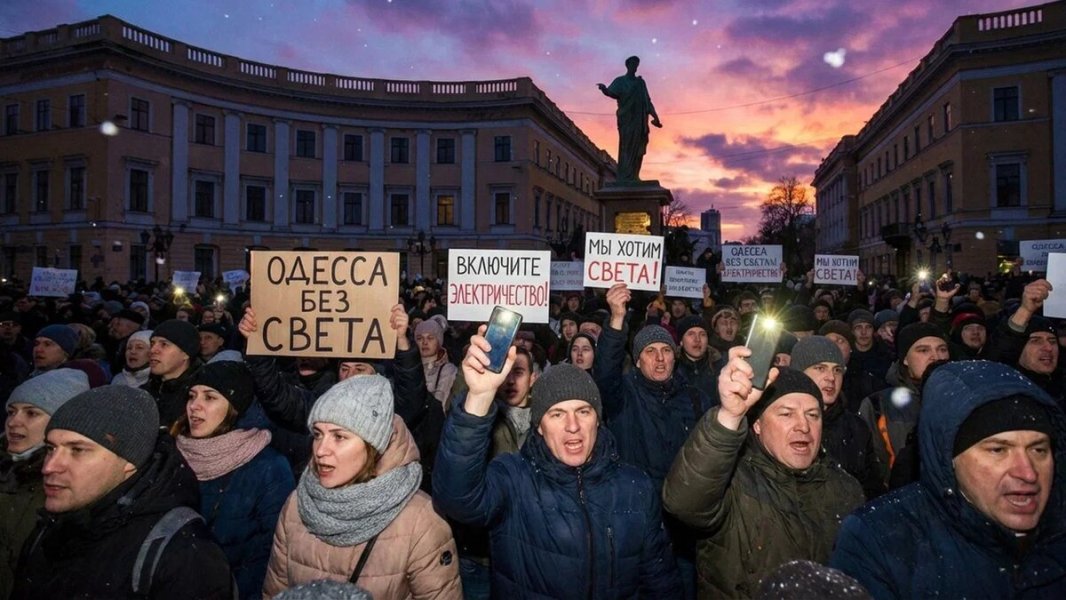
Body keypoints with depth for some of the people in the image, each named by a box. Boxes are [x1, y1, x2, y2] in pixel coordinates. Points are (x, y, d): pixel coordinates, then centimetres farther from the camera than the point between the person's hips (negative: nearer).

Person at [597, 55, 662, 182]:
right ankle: (625, 177, -14)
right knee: (627, 147, -12)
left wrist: (655, 116, 13)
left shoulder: (640, 82, 20)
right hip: (627, 119, -5)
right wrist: (605, 89, -34)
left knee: (638, 148, 2)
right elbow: (612, 93, -12)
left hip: (640, 120, 5)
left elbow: (647, 100, 20)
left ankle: (633, 176, 5)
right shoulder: (620, 81, 7)